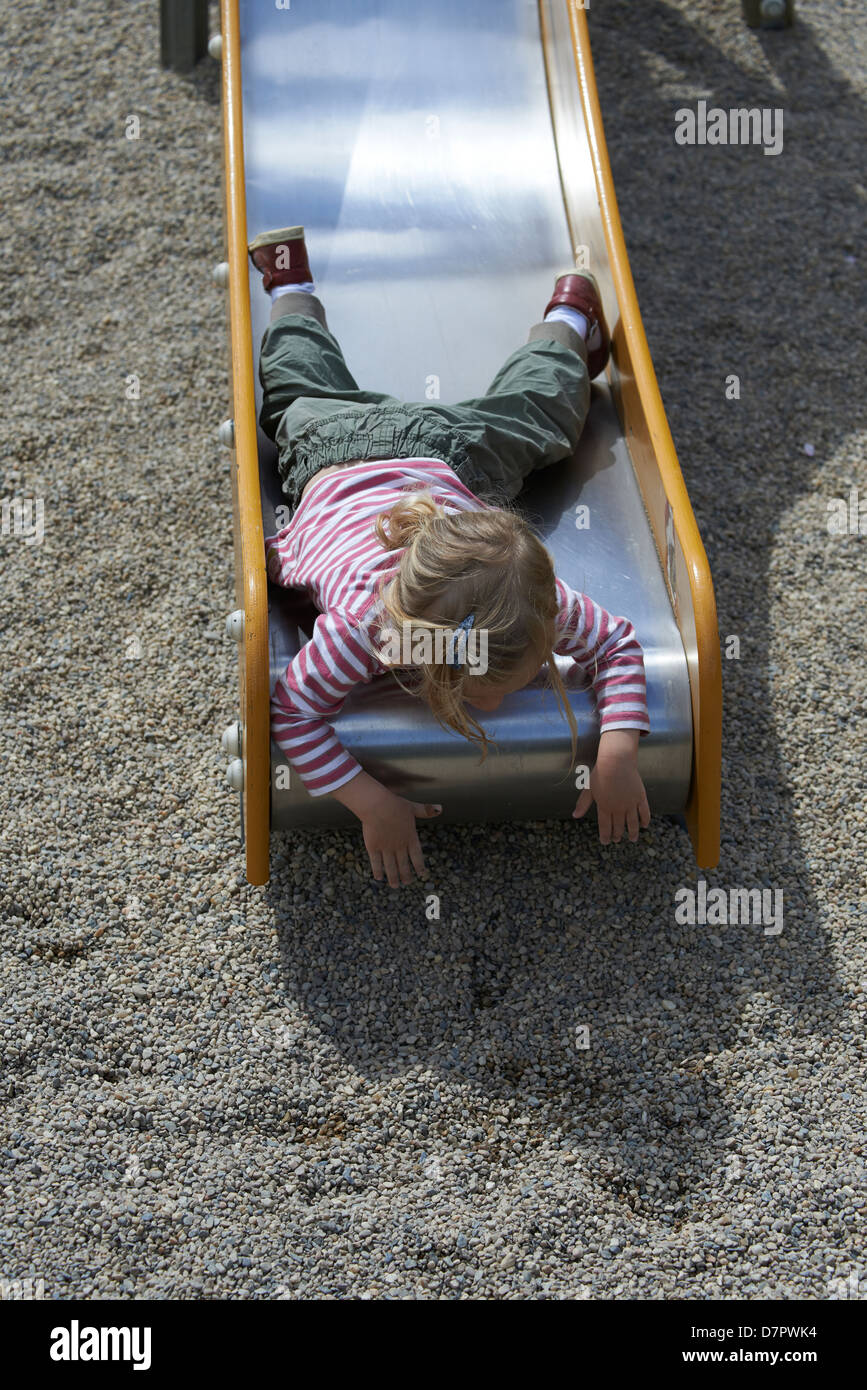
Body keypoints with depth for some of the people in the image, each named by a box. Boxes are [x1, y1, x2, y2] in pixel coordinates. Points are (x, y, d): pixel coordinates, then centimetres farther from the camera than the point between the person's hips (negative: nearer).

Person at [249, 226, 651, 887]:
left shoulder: (536, 598, -42)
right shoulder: (364, 619, -49)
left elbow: (619, 643, -27)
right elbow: (291, 713, -38)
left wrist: (617, 753, -42)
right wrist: (372, 803, -45)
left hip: (450, 456, 1)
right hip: (337, 454, 0)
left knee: (532, 411, 34)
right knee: (303, 396, 35)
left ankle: (564, 322, 60)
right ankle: (292, 290, 59)